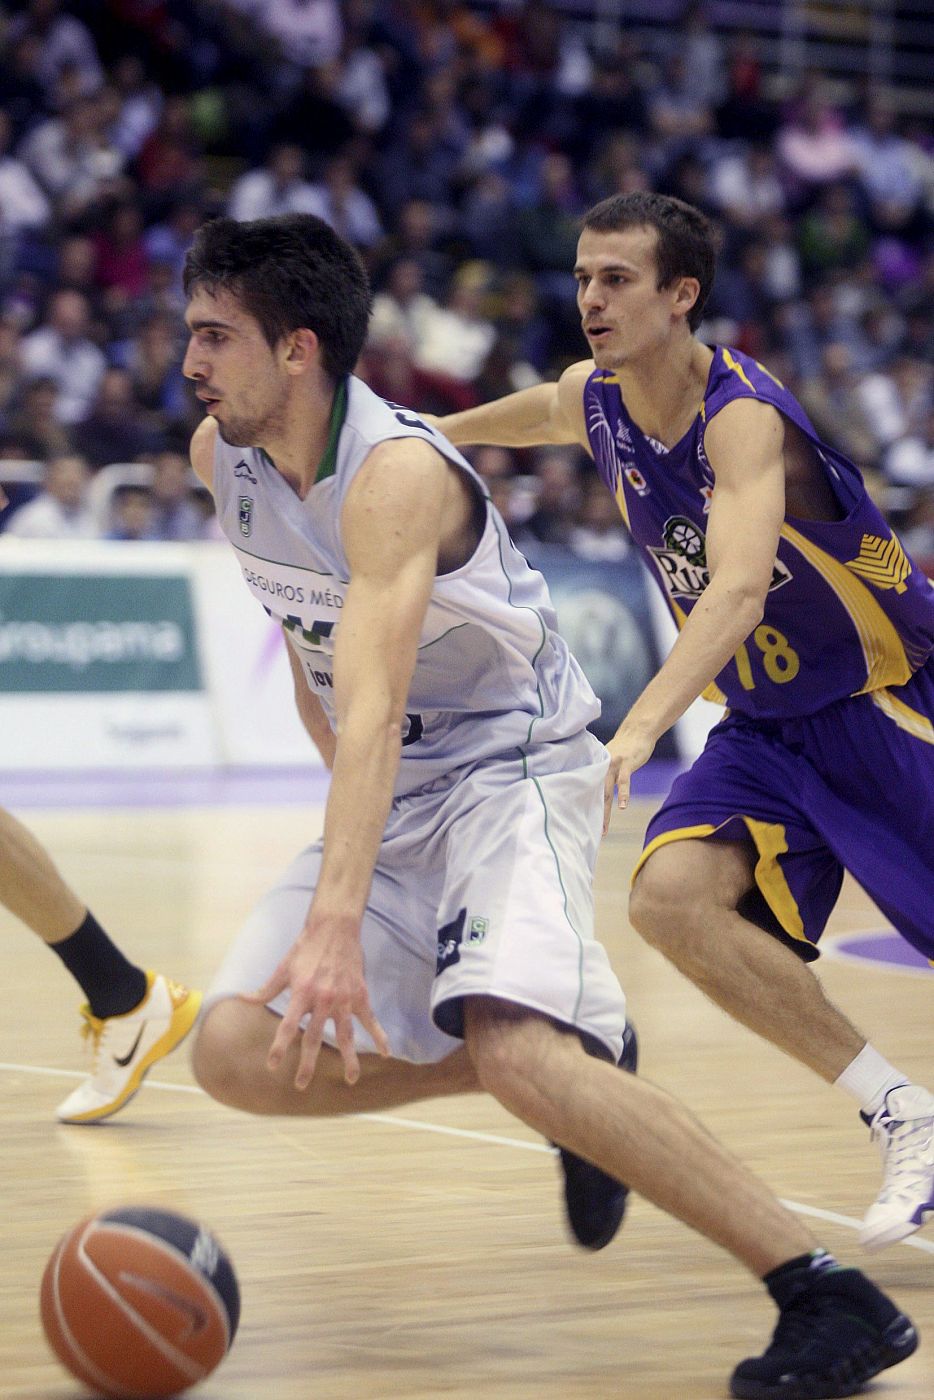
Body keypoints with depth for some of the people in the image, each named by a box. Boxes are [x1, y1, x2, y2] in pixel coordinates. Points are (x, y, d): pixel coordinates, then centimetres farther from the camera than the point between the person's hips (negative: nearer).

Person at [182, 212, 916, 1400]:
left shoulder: (395, 474, -26)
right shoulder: (219, 456, -1)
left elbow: (374, 712, -39)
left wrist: (335, 925, -49)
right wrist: (348, 797, 17)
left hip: (512, 765, -8)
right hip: (396, 795, 8)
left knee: (517, 1050, -32)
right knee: (237, 1056, -7)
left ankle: (830, 1297, -28)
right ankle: (573, 1080, 9)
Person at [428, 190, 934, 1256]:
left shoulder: (743, 417, -27)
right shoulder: (595, 401, -3)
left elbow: (739, 587, -43)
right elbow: (536, 412, 24)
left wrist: (643, 726, -55)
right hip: (764, 727, 6)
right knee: (673, 896, -19)